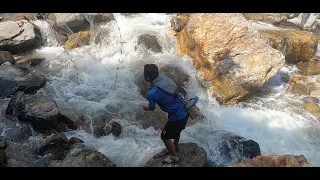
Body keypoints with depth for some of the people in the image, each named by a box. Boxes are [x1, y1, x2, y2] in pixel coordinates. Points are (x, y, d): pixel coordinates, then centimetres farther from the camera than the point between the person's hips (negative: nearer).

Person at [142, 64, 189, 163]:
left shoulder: (152, 93, -26)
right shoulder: (164, 77, -7)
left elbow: (152, 108, -4)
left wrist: (146, 108, 19)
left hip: (177, 117, -7)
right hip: (184, 111, 7)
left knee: (165, 136, 17)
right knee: (176, 130, 32)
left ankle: (174, 156, 36)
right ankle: (175, 146, 57)